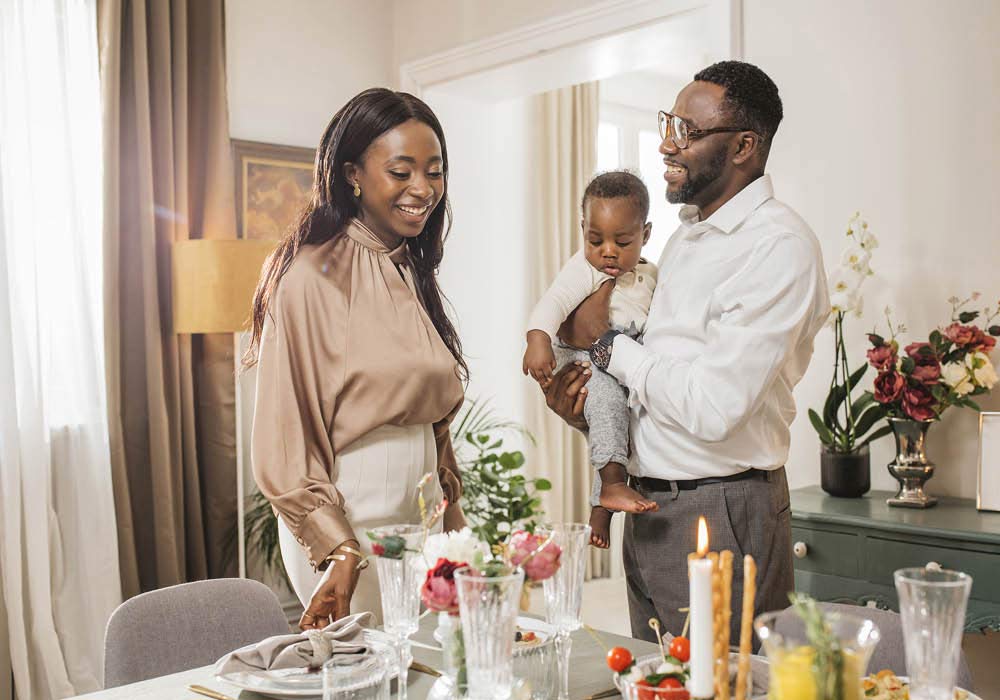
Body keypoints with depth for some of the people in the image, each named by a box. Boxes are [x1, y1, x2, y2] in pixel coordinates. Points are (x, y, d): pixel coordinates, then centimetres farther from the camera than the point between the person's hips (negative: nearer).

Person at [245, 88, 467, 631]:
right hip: (349, 522, -7)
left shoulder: (413, 275, 12)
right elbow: (284, 444, -14)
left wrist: (453, 527, 14)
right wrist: (339, 551, -20)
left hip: (420, 516, 7)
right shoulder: (312, 278, -13)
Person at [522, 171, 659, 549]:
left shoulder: (649, 275, 12)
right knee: (606, 390, -34)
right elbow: (553, 302, -23)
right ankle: (612, 484, -38)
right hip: (583, 358, -7)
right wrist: (538, 339, -40)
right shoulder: (583, 269, -8)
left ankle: (601, 508, 9)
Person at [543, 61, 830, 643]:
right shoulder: (687, 236, 13)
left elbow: (712, 408, -24)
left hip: (722, 516, -8)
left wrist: (605, 342, -12)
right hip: (649, 508, 9)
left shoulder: (778, 246, -16)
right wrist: (594, 407, -1)